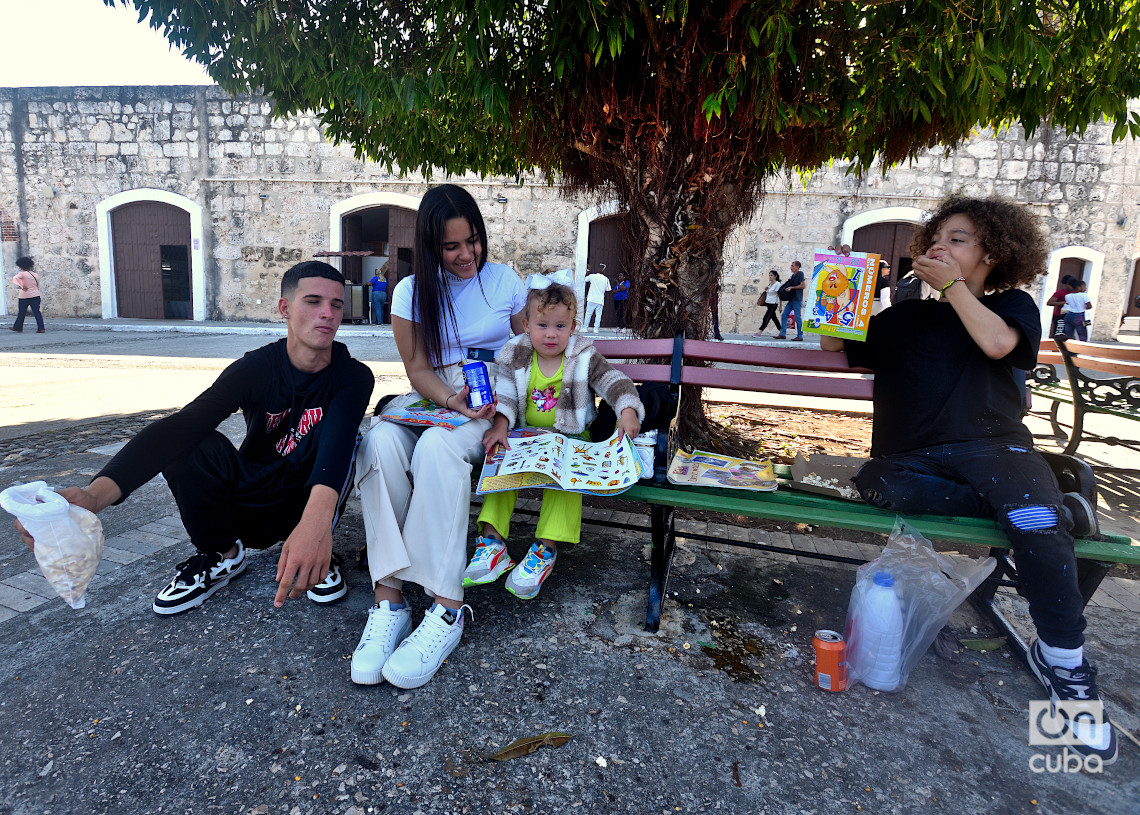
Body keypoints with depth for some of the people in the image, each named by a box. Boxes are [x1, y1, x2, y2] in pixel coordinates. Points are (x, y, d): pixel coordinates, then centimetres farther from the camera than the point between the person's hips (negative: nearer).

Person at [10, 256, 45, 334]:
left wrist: (21, 286, -25)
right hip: (35, 295, 3)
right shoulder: (36, 275, 10)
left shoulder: (22, 274, -5)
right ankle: (41, 328, -12)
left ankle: (18, 327, 20)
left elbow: (15, 279, -24)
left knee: (22, 313, 8)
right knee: (37, 312, -2)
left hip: (24, 296, -3)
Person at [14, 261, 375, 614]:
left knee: (339, 433, -31)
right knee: (186, 444, -24)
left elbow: (338, 439, -41)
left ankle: (316, 550, -12)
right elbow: (179, 426, -29)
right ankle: (222, 554, -2)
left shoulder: (352, 376, -18)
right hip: (251, 502, 2)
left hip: (309, 504, -2)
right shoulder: (255, 368, -14)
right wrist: (95, 495, -46)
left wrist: (316, 519, -61)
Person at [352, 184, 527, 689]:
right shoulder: (412, 292, 9)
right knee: (380, 442, -33)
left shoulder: (504, 280, 8)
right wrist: (452, 399, -20)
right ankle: (389, 598, -31)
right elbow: (419, 370, 3)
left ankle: (446, 608, -34)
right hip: (431, 399, 2)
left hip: (492, 400, -2)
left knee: (436, 446, -37)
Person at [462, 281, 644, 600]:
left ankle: (546, 549, -24)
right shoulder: (515, 357, 1)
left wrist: (628, 412, -28)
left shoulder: (584, 357, -5)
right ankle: (492, 542, -18)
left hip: (570, 438, -2)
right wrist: (500, 425, -20)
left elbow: (615, 382, -9)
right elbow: (505, 396, -1)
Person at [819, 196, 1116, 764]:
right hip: (913, 456, 2)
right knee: (876, 484, -33)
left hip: (990, 444, -2)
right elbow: (833, 345, 23)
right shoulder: (905, 317, 24)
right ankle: (1050, 508, -20)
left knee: (1036, 529, -31)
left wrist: (952, 285, -2)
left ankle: (1063, 662, -7)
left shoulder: (1012, 305, 16)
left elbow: (997, 342, -8)